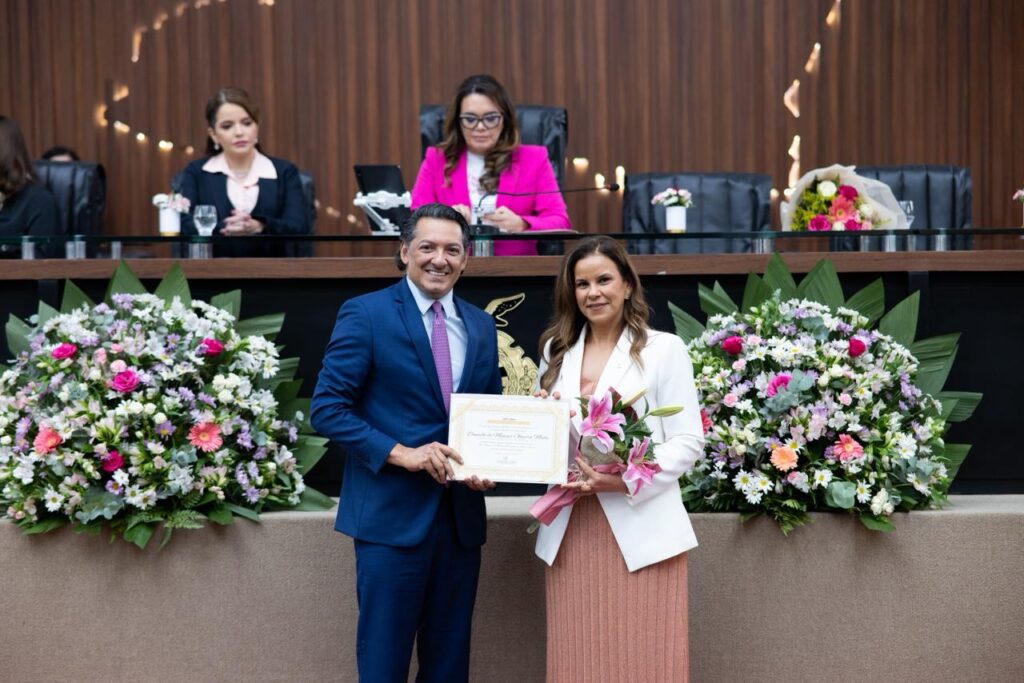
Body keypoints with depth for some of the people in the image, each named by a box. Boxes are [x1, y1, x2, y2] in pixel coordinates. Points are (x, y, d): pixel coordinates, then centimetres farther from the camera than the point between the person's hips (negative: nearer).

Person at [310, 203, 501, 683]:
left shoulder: (481, 326, 11)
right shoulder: (365, 314, -6)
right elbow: (327, 409, -10)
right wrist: (401, 454, -19)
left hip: (461, 515, 5)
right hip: (391, 514, -5)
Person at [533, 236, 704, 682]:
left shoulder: (664, 349, -1)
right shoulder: (556, 351, 14)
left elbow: (688, 442, -5)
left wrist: (627, 480, -19)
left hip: (640, 529, -4)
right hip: (569, 530, 4)